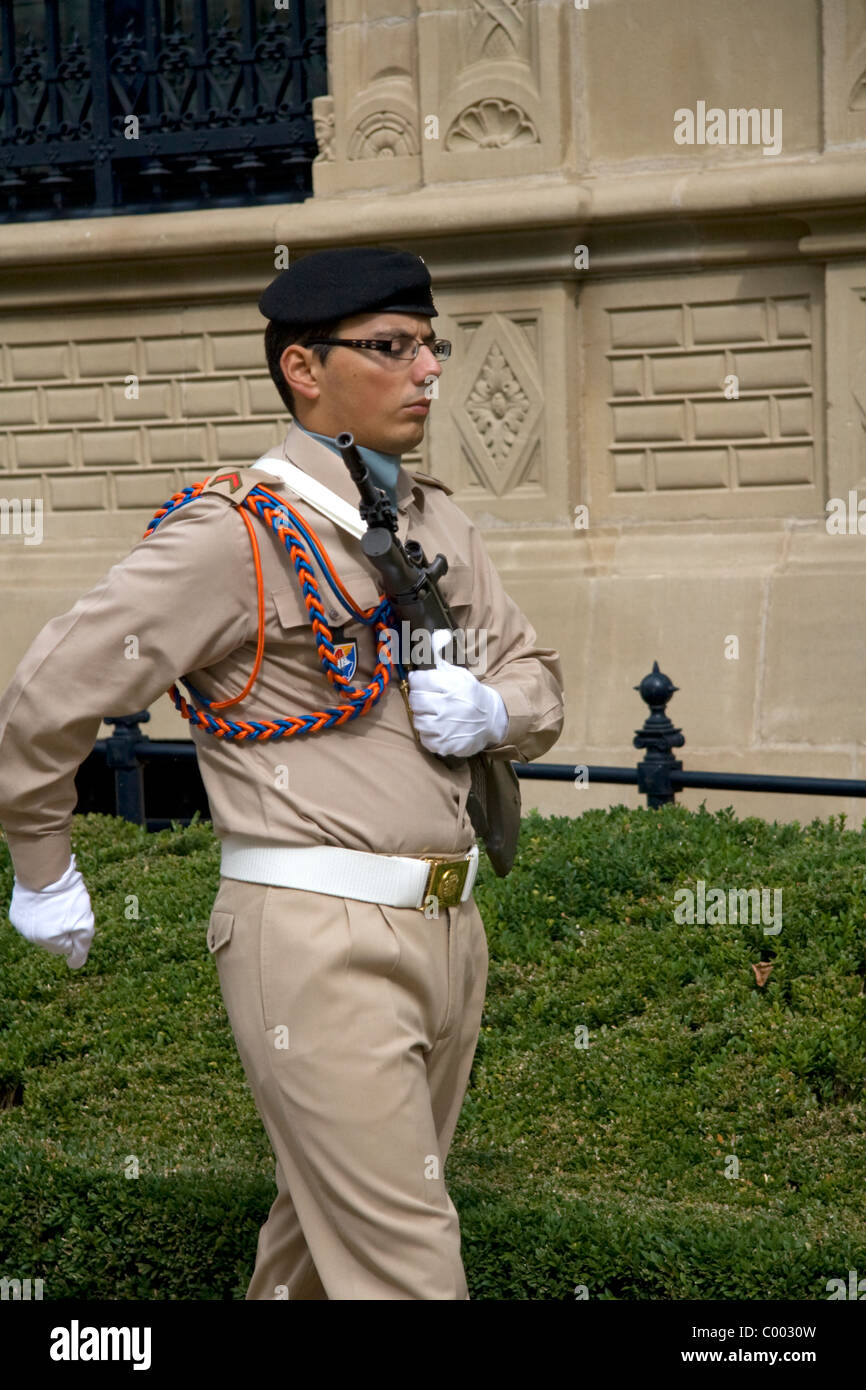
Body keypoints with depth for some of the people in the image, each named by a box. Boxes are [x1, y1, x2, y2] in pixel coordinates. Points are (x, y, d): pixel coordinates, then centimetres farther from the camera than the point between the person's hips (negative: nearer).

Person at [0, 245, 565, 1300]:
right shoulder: (236, 533, -11)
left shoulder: (439, 524, 12)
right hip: (321, 938, -7)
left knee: (326, 1223, 18)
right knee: (400, 1263, -9)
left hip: (445, 927, 7)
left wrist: (492, 710, -2)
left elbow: (538, 684, 22)